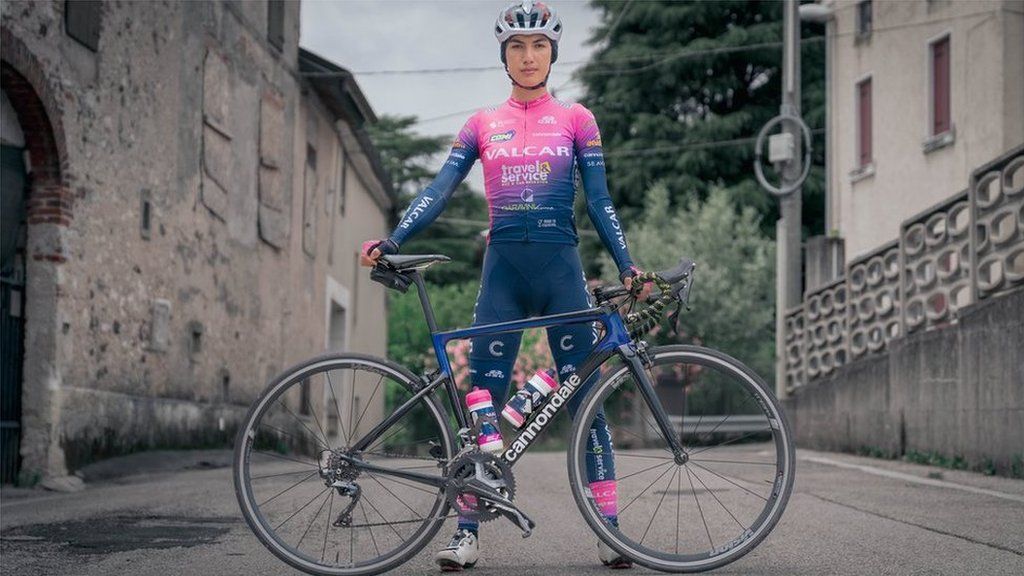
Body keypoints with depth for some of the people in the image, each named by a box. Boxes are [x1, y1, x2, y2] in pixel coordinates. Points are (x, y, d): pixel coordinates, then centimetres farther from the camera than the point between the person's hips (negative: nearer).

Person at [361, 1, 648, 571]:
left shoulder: (576, 119, 7)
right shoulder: (483, 124, 11)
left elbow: (600, 202, 5)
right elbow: (439, 192, 4)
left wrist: (628, 267, -5)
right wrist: (391, 242, -9)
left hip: (561, 268, -1)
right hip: (503, 269, 1)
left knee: (586, 397, -2)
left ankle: (609, 529, 2)